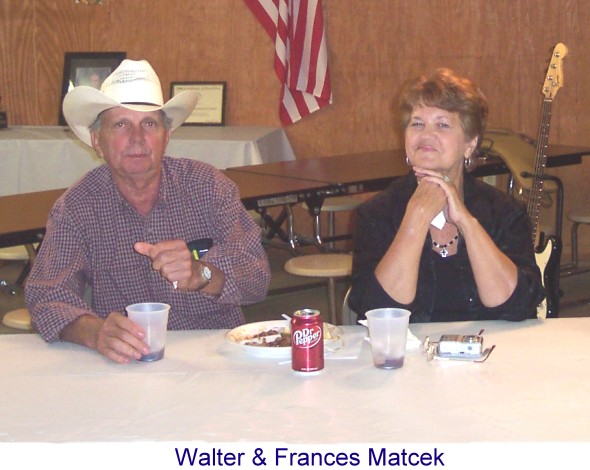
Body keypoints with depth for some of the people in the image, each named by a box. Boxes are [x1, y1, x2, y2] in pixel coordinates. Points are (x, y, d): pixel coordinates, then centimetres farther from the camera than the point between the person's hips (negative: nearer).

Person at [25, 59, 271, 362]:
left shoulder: (208, 186, 0)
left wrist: (200, 274, -27)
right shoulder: (75, 208, -1)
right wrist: (94, 332, -32)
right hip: (124, 366, 0)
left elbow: (257, 278, -6)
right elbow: (46, 295, -11)